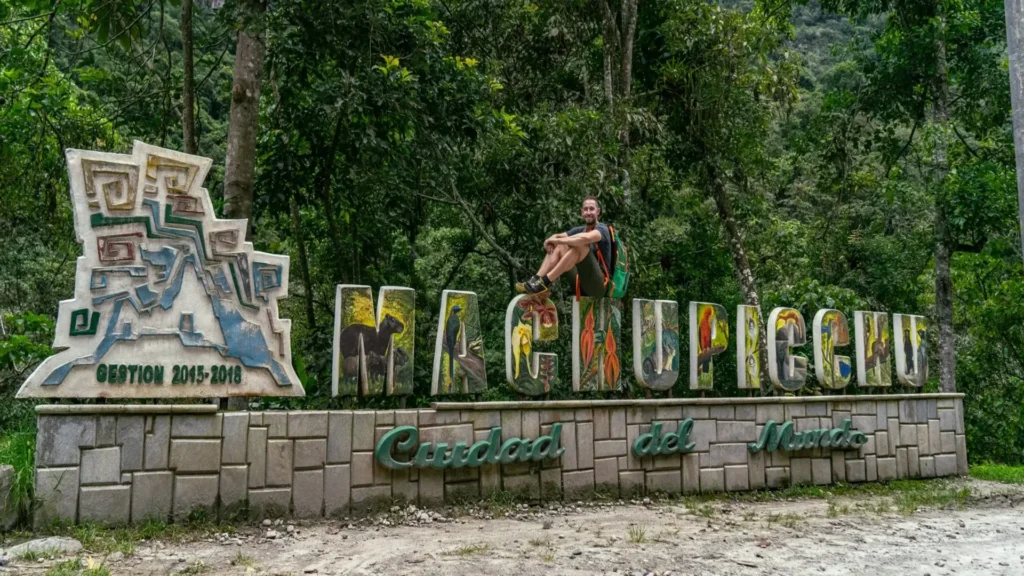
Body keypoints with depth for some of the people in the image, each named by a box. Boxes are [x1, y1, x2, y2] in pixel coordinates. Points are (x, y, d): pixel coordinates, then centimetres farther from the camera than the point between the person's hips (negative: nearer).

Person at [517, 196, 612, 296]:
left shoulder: (602, 229, -6)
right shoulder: (580, 230, 16)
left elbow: (586, 238, -30)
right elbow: (557, 237, 8)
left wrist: (558, 240, -21)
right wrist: (551, 240, -16)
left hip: (599, 284, -7)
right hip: (581, 283, 7)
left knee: (580, 245, -27)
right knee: (559, 247, -2)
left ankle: (546, 282, -31)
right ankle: (536, 280, -19)